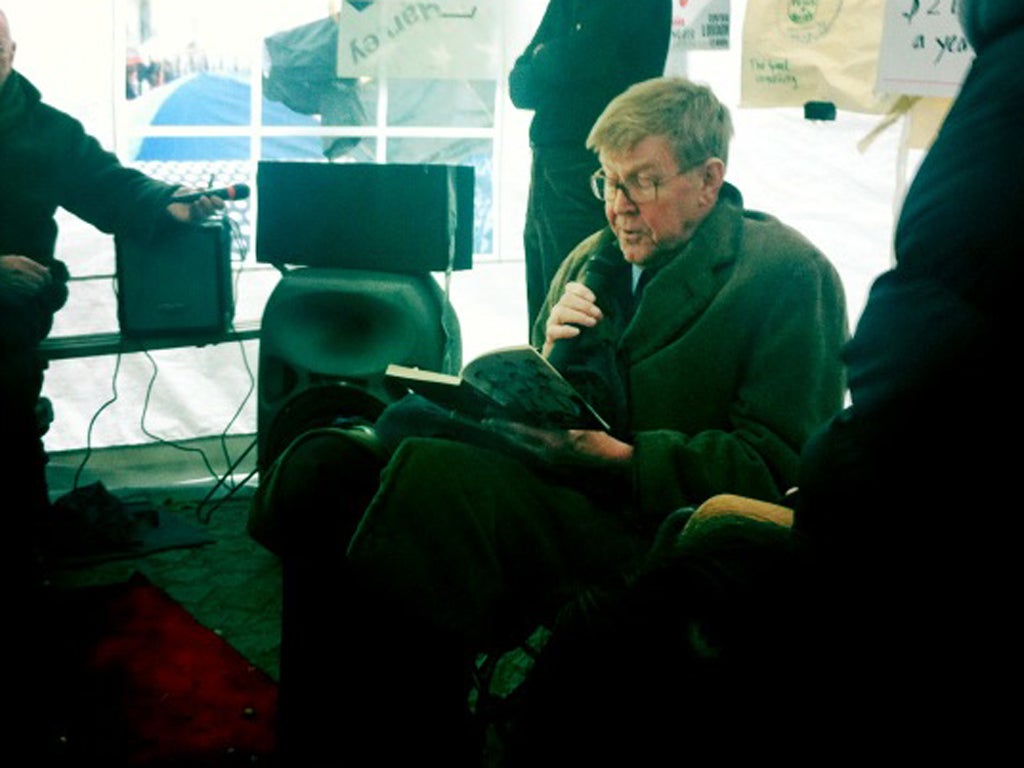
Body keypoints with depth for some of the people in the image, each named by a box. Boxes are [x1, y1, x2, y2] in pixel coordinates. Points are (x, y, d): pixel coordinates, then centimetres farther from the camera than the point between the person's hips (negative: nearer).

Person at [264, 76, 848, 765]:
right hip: (573, 486, 7)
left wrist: (618, 454, -17)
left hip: (664, 527, -7)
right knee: (322, 465, -13)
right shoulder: (592, 260, 18)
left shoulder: (791, 274, -2)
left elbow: (775, 468, -9)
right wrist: (552, 360, -1)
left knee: (435, 475, -33)